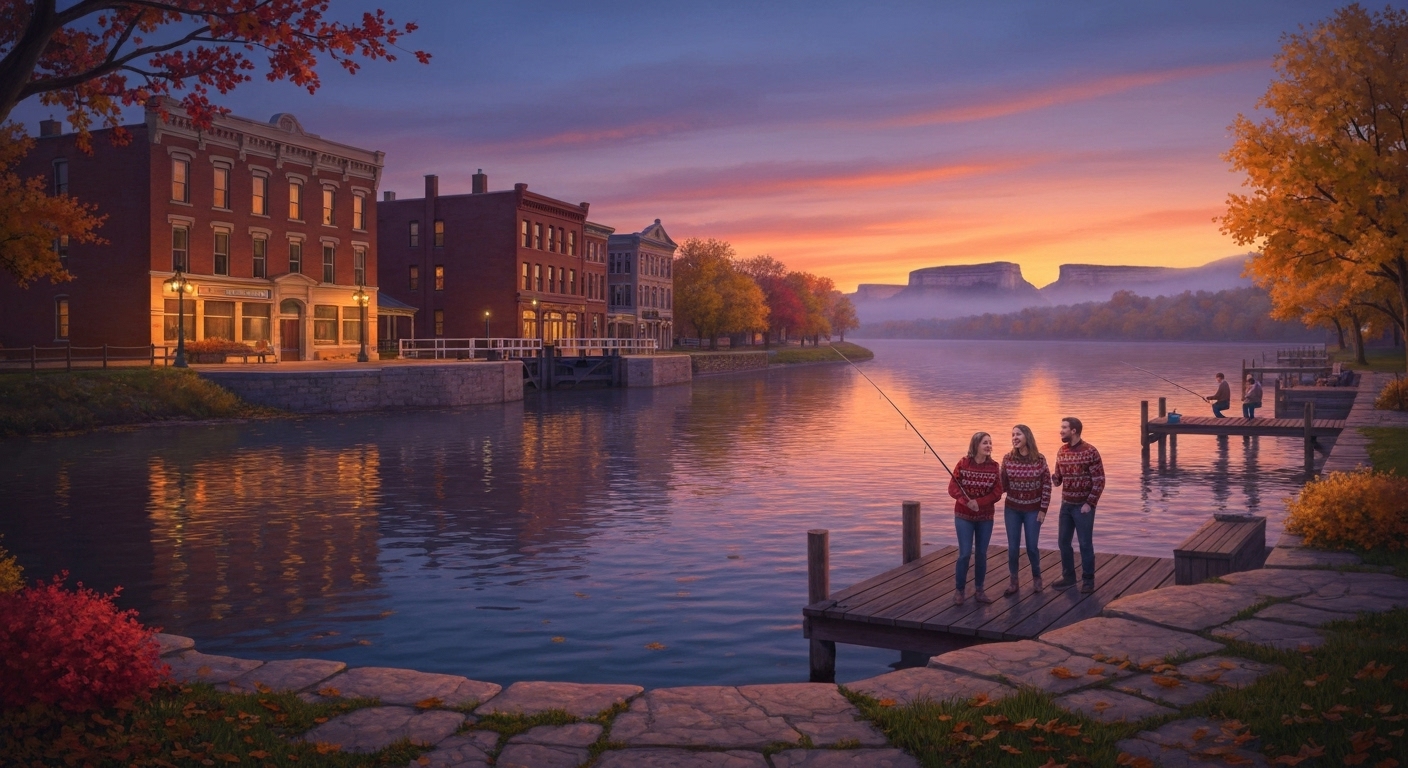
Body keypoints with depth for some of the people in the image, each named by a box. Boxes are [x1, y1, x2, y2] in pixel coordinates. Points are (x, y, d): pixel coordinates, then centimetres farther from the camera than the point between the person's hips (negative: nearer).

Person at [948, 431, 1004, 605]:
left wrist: (978, 502, -20)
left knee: (982, 554, 7)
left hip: (985, 517, 2)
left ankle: (979, 590, 20)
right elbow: (953, 488, -10)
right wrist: (967, 501, -26)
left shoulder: (994, 466, -3)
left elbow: (997, 493, -6)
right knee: (965, 553, -5)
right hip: (964, 516, -2)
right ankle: (959, 590, 9)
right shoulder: (963, 463, -8)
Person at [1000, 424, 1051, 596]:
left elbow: (1047, 485, -5)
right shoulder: (1008, 458, -4)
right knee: (1012, 547, 5)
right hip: (1012, 509, 2)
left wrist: (1043, 509, -6)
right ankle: (1013, 581, 19)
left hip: (1033, 510, -2)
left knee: (1032, 546, 5)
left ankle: (1036, 577, 28)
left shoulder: (1039, 459, -9)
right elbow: (1003, 485, -1)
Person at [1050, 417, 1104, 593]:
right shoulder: (1061, 451, 6)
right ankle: (1068, 577, 24)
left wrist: (1089, 504, -15)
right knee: (1063, 542, 11)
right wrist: (1050, 476, -13)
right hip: (1066, 505, 6)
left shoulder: (1090, 451, -13)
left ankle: (1088, 580, 14)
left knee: (1085, 544, 2)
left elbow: (1099, 481, -13)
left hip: (1083, 506, -6)